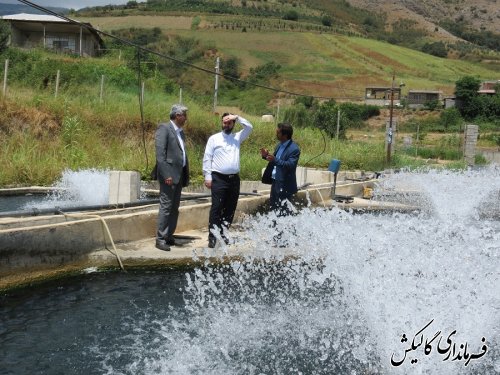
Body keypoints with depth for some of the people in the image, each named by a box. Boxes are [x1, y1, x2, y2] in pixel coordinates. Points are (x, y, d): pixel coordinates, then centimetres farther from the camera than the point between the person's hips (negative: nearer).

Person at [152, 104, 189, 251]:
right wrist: (166, 175, -21)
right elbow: (160, 152, -15)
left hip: (179, 175, 8)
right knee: (166, 206, -7)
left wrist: (186, 175, 15)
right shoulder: (164, 128, -7)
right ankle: (160, 239, -2)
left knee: (174, 208, 11)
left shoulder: (180, 132, 19)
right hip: (169, 174, -8)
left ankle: (169, 236, 19)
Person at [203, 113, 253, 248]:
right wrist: (207, 176, -8)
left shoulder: (237, 137, 15)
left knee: (230, 209, 8)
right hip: (219, 178, -4)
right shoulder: (214, 138, 4)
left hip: (234, 178, 4)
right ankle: (212, 236, -7)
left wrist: (237, 118, -2)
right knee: (216, 208, -8)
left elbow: (249, 127, 6)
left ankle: (222, 233, 18)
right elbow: (207, 158, -1)